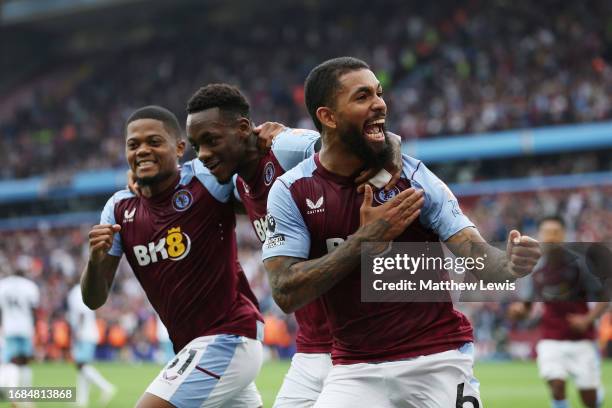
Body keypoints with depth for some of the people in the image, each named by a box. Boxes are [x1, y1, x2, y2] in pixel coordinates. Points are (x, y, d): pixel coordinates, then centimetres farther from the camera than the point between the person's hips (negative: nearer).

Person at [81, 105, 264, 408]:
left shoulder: (207, 180, -12)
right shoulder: (120, 209, 4)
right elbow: (94, 299, 5)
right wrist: (95, 259, -16)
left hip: (228, 339, -7)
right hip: (191, 348, 7)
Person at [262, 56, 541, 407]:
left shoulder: (413, 176, -3)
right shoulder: (290, 192, -4)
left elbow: (473, 253, -10)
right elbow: (286, 294, -11)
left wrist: (510, 264, -33)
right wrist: (365, 239, -18)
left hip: (438, 361, 0)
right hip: (356, 370, 0)